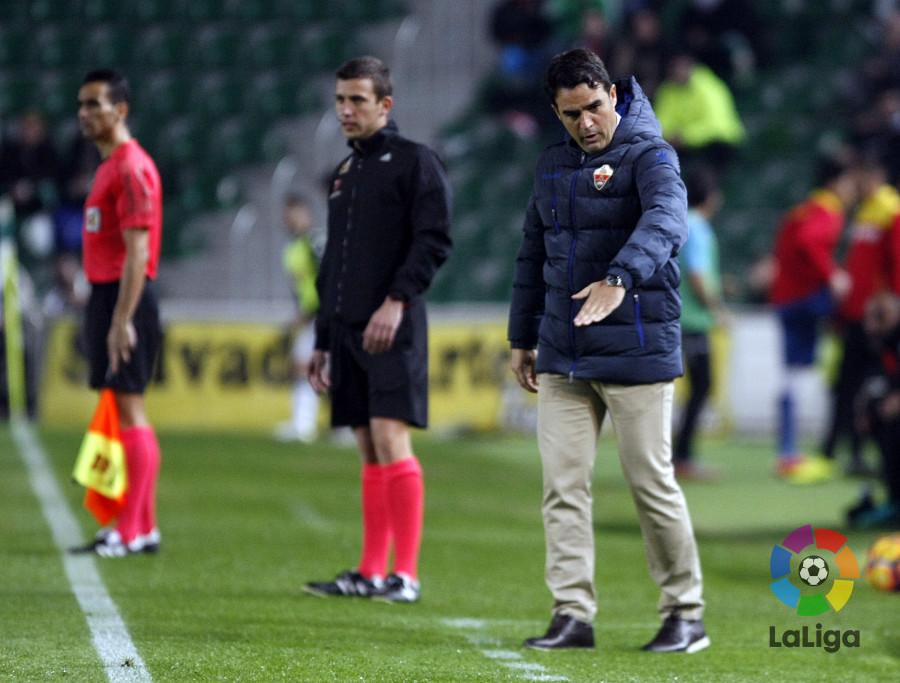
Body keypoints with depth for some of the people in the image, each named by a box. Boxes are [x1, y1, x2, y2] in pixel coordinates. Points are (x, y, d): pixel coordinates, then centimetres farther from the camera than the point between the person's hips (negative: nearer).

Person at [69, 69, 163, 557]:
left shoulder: (130, 168, -13)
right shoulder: (110, 166, 18)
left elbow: (137, 251, -19)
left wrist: (120, 321, -24)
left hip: (124, 297, -10)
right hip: (106, 295, 10)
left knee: (128, 407, -9)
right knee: (125, 412, 11)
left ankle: (131, 531, -9)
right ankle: (141, 526, 15)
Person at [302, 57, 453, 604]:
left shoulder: (415, 162, -2)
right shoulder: (344, 175, 21)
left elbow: (435, 241, -12)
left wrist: (397, 300, -22)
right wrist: (323, 341, 22)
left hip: (393, 330, -7)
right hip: (348, 330, 7)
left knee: (391, 442, -14)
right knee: (370, 453, 7)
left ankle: (406, 574, -14)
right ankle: (371, 572, 8)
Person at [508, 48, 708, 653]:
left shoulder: (649, 156, -9)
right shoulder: (553, 167, 13)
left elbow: (666, 221, -30)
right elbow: (534, 255, 23)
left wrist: (620, 279, -46)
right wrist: (522, 339, 21)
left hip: (636, 351, -6)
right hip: (562, 356, 6)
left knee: (652, 483, -2)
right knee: (563, 486, 1)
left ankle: (686, 614, 9)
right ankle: (573, 615, 4)